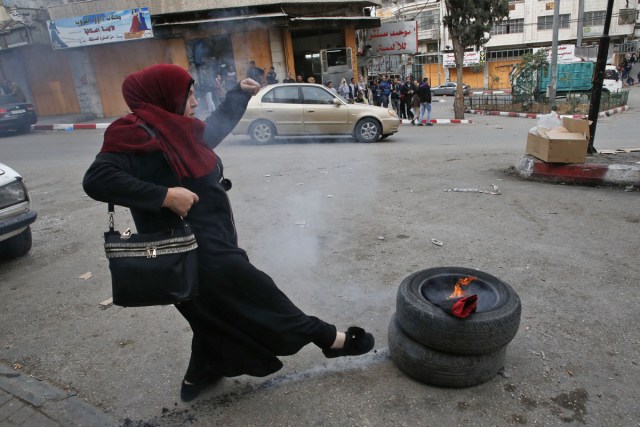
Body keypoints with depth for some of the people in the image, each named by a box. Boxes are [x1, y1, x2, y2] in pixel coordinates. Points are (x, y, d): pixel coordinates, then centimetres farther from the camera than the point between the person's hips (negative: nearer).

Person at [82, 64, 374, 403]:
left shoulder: (175, 129, 11)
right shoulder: (137, 135, -17)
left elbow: (215, 128, 29)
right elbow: (97, 180, -28)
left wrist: (240, 94, 27)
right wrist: (164, 195, -33)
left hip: (209, 242, 10)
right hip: (192, 250, -10)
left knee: (218, 310, 23)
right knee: (256, 296, 0)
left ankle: (201, 374, 41)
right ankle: (327, 338, 13)